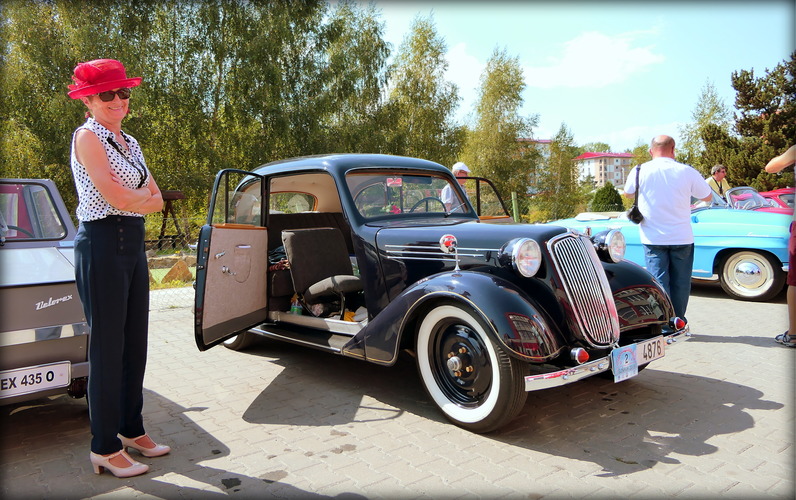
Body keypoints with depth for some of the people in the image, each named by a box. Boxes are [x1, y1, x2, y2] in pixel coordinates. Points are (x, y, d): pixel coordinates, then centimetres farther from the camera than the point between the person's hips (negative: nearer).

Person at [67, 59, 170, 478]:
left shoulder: (129, 143, 17)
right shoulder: (87, 136, -6)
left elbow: (157, 200, 11)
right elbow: (114, 196, -17)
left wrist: (131, 198, -7)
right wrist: (143, 194, 2)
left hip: (133, 244, 8)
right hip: (102, 244, -8)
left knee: (135, 344, 12)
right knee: (107, 347, -2)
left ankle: (131, 430, 27)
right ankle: (104, 448, 10)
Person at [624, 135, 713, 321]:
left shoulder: (640, 171, -5)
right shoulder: (687, 171, -5)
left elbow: (628, 193, 14)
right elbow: (707, 196, 8)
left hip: (653, 238, 0)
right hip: (682, 238, 0)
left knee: (659, 282, 4)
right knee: (680, 283, 11)